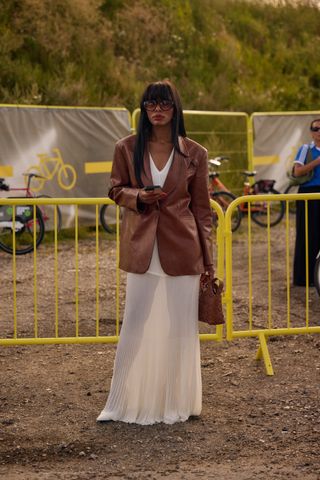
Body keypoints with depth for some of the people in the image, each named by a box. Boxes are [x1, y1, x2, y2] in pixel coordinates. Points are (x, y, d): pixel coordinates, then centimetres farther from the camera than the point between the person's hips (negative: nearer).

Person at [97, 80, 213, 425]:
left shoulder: (194, 154, 1)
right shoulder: (127, 148, 2)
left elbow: (201, 208, 5)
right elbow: (116, 190, 11)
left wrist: (208, 259, 4)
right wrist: (139, 196, -12)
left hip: (182, 249, 0)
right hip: (142, 250, 0)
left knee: (180, 328, 6)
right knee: (135, 326, 4)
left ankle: (177, 403, 20)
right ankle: (128, 403, 15)